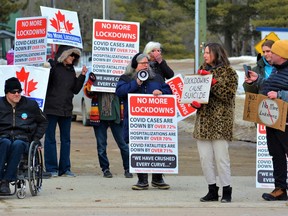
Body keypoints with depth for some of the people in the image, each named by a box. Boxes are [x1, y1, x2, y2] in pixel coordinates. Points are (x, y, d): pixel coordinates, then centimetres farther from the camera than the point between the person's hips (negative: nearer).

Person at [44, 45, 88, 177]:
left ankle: (65, 168, 13)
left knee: (66, 139, 8)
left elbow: (76, 90, 14)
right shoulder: (52, 66, -4)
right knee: (50, 138, -2)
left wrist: (82, 76, 5)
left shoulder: (71, 70, 15)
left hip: (66, 110, 6)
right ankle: (51, 169, 2)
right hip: (51, 108, -6)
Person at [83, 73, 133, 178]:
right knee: (101, 145, 6)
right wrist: (91, 81, -16)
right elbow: (88, 93, 0)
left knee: (122, 143, 1)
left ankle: (127, 169, 11)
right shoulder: (95, 76, 5)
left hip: (116, 115, 0)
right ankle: (105, 169, 17)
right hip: (100, 116, 1)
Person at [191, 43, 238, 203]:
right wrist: (194, 101, -2)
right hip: (203, 119, 6)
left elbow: (229, 95, -11)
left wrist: (213, 81, -16)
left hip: (221, 120, -6)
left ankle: (227, 191, 3)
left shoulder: (229, 72, -1)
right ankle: (212, 191, 13)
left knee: (221, 157, -7)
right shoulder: (203, 70, 17)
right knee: (205, 157, 4)